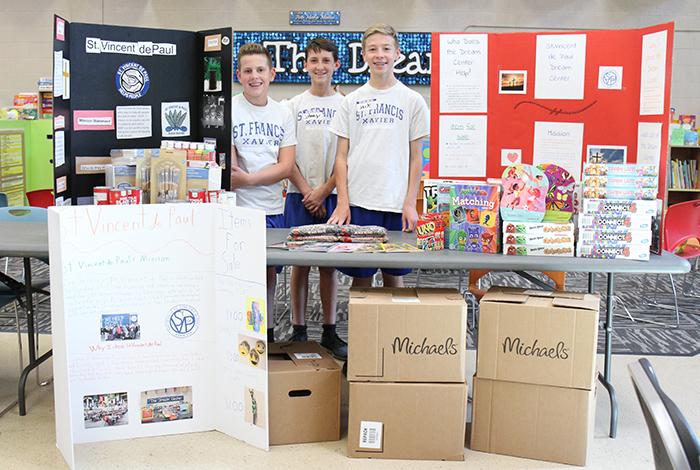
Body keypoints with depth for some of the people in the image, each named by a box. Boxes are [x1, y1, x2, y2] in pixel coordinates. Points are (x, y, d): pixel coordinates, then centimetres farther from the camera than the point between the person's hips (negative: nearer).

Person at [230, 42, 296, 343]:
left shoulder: (283, 113, 9)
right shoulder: (228, 110, -2)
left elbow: (286, 166, 0)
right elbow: (228, 168, -8)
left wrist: (248, 178, -13)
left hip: (273, 208, 4)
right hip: (239, 209, -4)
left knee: (269, 274, 13)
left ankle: (267, 334, 27)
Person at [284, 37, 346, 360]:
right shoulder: (294, 105, 6)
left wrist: (323, 191, -9)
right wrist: (306, 191, -8)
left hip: (332, 194, 0)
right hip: (300, 195, 0)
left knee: (329, 263, 4)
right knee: (300, 262, 4)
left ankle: (329, 331, 14)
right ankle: (298, 330, 14)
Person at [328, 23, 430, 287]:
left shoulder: (412, 101, 5)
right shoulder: (351, 101, 8)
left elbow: (415, 158, 4)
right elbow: (342, 156, 7)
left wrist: (410, 203, -4)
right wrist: (342, 202, -3)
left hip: (397, 205, 0)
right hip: (358, 203, 1)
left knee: (394, 276, 7)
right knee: (360, 277, 5)